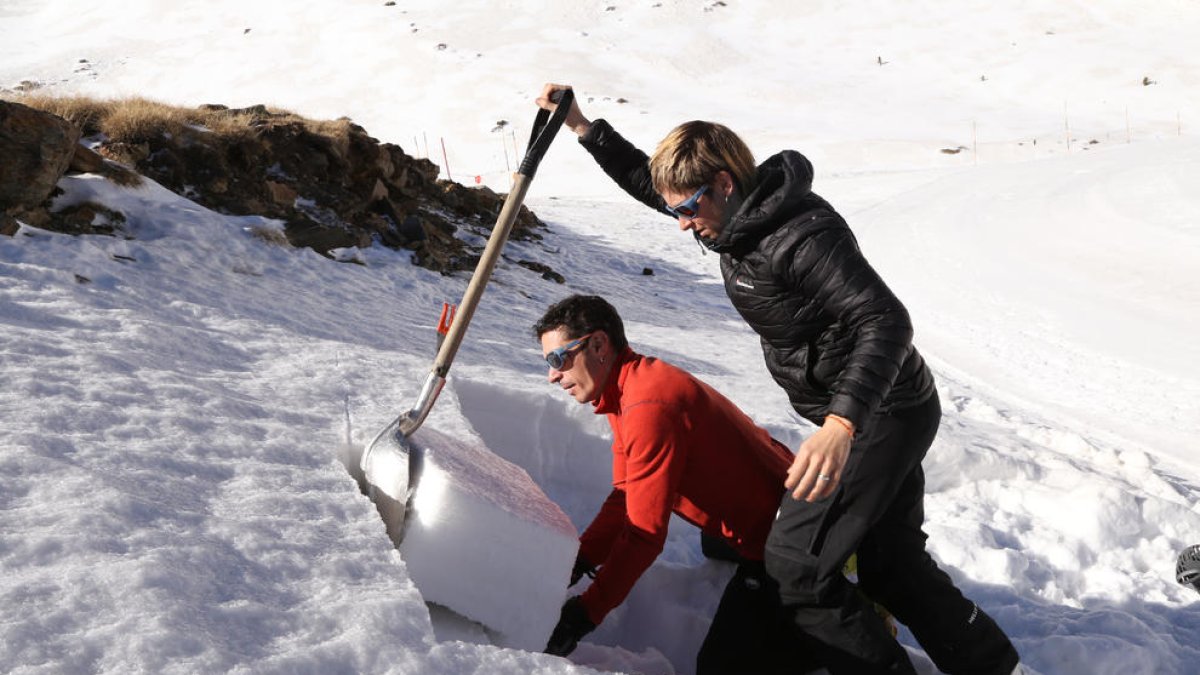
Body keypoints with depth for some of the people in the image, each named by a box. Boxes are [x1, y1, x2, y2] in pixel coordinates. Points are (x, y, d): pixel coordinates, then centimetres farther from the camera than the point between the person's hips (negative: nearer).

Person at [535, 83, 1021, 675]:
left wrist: (841, 425, -50)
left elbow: (886, 322, -37)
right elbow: (647, 182, 18)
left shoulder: (800, 234, -28)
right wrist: (582, 127, 14)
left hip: (881, 414, -10)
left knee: (794, 568, -8)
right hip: (865, 412, 10)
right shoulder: (742, 211, 2)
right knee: (891, 564, 20)